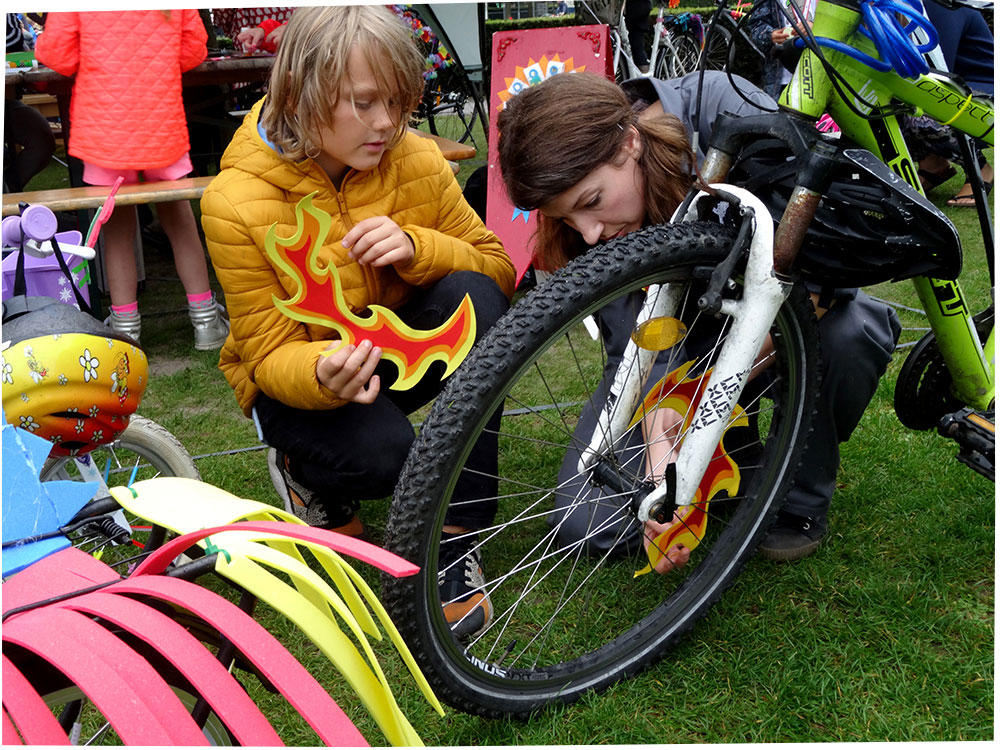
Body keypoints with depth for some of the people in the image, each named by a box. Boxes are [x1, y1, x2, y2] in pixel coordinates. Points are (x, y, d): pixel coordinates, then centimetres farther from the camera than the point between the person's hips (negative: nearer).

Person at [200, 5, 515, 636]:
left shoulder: (417, 162, -13)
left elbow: (498, 270, -8)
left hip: (396, 348, 4)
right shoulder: (237, 204, -21)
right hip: (297, 378, -4)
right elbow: (270, 354, -17)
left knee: (475, 297, -28)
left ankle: (455, 540, -21)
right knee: (385, 453, -36)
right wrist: (324, 373, -42)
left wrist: (416, 248, -29)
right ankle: (306, 474, 6)